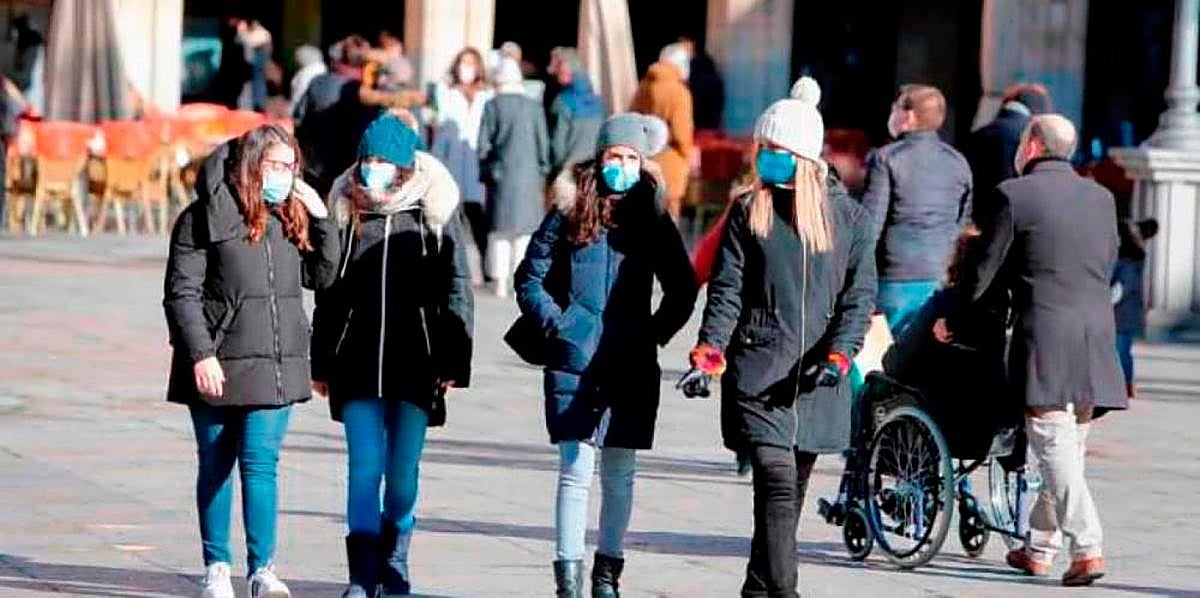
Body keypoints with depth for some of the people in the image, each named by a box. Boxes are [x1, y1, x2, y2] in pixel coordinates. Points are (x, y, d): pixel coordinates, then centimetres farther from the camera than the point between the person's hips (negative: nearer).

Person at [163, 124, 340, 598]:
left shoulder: (291, 217, 8)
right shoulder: (206, 217, -7)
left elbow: (321, 276, 14)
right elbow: (181, 292, -8)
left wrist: (321, 220, 2)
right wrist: (200, 355, -14)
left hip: (276, 364, 3)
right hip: (218, 365, -3)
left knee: (261, 462, -6)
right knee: (216, 466, 8)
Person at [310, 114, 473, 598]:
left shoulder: (434, 214, 1)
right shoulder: (347, 211, 6)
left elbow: (456, 290, 2)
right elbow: (328, 291, 11)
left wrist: (453, 362, -5)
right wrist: (321, 363, 10)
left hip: (416, 362, -1)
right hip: (357, 361, 1)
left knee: (404, 469, 6)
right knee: (365, 465, -7)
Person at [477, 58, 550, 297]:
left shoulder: (492, 107, -4)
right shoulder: (534, 107, 0)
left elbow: (483, 145, -2)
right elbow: (543, 144, 3)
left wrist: (486, 172, 9)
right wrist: (542, 173, 13)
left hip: (500, 175, -1)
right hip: (528, 176, 1)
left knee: (500, 231, 7)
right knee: (526, 230, 4)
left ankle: (501, 283, 2)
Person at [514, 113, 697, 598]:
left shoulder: (652, 217, 6)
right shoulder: (571, 212, 1)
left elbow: (683, 288, 15)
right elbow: (530, 278, 6)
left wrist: (657, 333, 5)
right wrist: (555, 324, -4)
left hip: (632, 367, 2)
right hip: (574, 362, -2)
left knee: (620, 473, 8)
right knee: (576, 469, -7)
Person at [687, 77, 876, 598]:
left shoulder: (848, 216, 6)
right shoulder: (748, 210, 5)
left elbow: (860, 294, 3)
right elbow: (726, 288, 1)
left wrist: (839, 354, -11)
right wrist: (709, 352, -13)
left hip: (817, 378, 2)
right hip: (757, 371, -2)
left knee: (791, 492, 10)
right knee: (777, 481, -16)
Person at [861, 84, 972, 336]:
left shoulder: (886, 159, -6)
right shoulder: (958, 162, 11)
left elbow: (871, 221, -9)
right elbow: (965, 222, 14)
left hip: (897, 279, -4)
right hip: (942, 278, 5)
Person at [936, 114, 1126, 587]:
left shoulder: (1013, 196, -5)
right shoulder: (1101, 198, 12)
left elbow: (984, 267, 0)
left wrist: (952, 320, 14)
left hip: (1044, 336, -6)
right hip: (1096, 335, 6)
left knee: (1054, 448, -7)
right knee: (1069, 447, 13)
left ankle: (1087, 549, -17)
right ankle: (1039, 549, 22)